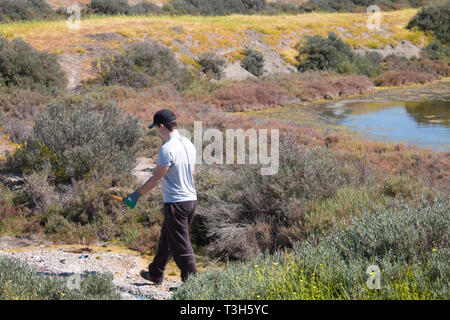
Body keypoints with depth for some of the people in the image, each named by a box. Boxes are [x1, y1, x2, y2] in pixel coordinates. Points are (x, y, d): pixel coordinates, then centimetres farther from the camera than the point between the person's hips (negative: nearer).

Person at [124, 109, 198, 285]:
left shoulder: (167, 149, -18)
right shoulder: (189, 144, 8)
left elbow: (156, 178, -15)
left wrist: (136, 195, -7)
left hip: (175, 203, -9)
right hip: (191, 199, 9)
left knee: (181, 245, -1)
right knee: (166, 238, 22)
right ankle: (156, 274, 34)